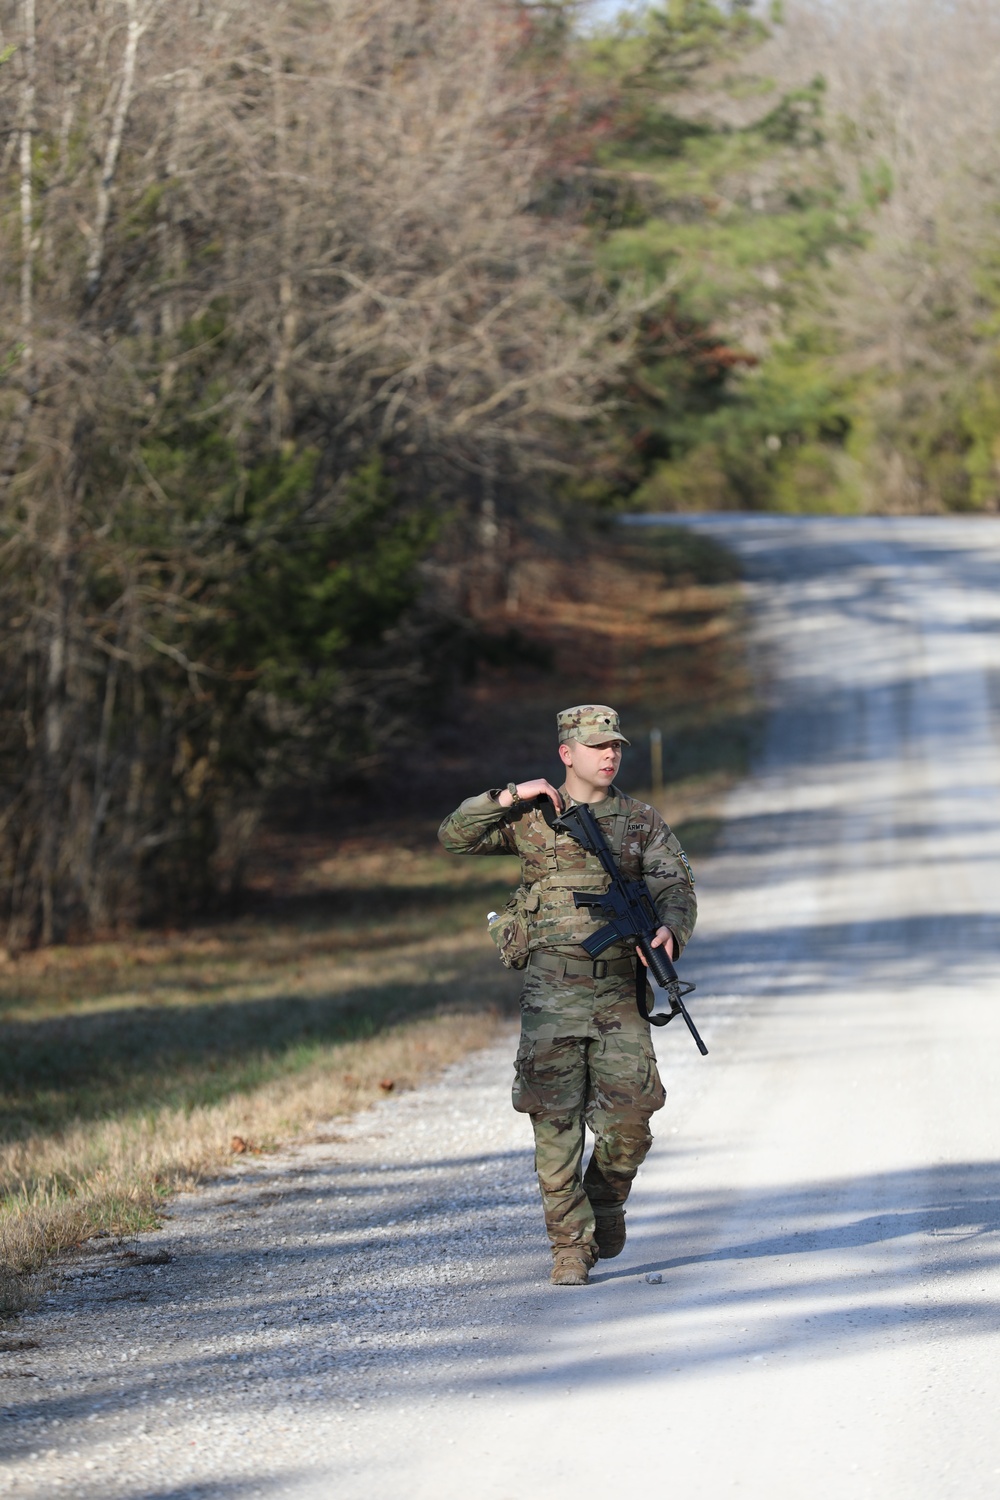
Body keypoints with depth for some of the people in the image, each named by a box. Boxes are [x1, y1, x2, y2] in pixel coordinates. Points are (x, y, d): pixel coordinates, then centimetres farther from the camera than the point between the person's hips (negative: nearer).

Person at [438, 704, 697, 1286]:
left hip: (618, 992, 1)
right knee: (557, 1124, -5)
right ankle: (570, 1246, 1)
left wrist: (670, 930, -20)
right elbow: (455, 836, 2)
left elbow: (676, 885, 1)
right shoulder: (531, 818, 6)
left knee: (630, 1117, -6)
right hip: (552, 992, -1)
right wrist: (511, 796, -8)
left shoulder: (642, 821, 9)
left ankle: (607, 1199, 23)